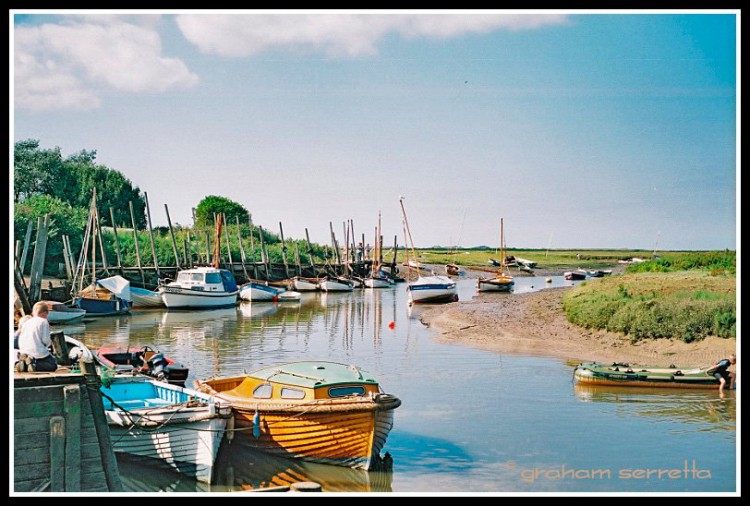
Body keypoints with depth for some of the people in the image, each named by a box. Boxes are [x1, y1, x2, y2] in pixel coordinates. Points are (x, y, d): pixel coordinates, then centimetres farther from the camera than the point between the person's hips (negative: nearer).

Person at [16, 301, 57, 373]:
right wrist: (49, 342, 12)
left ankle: (23, 363, -3)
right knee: (53, 365, 8)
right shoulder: (43, 322, -4)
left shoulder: (26, 323, 14)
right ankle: (35, 365, -18)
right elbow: (46, 340, -10)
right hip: (39, 353, -7)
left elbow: (20, 341, 13)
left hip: (24, 353, 7)